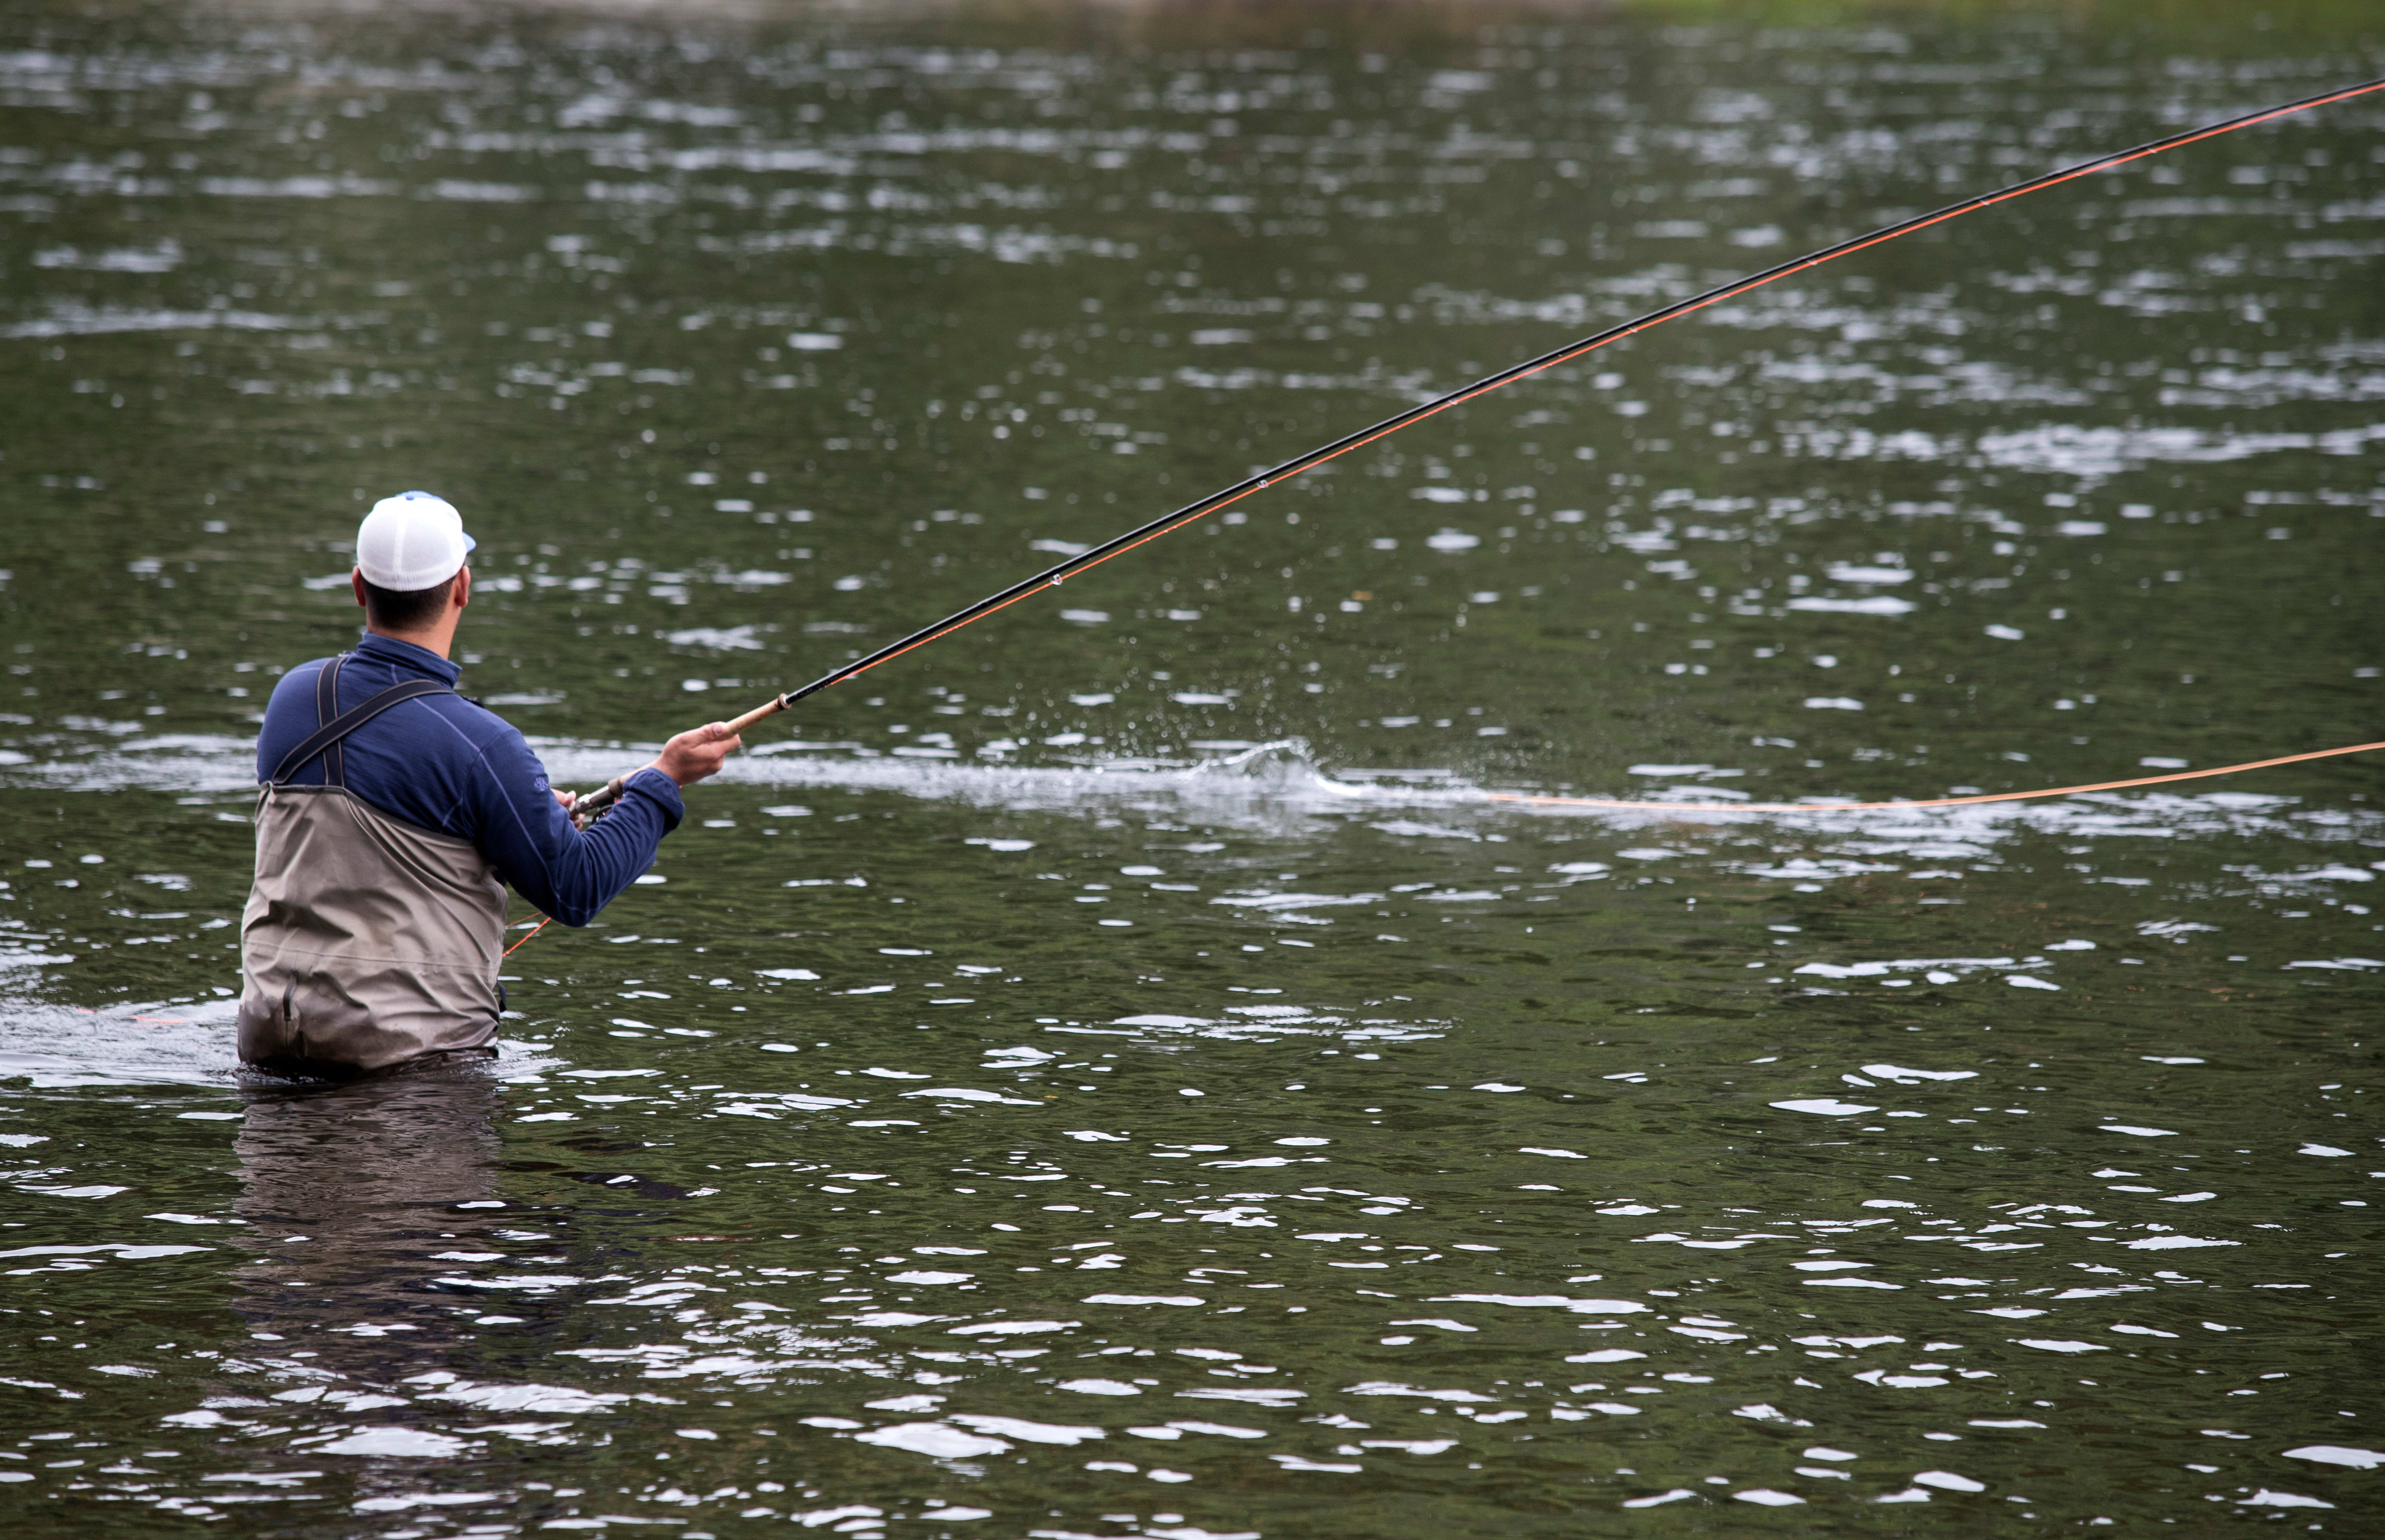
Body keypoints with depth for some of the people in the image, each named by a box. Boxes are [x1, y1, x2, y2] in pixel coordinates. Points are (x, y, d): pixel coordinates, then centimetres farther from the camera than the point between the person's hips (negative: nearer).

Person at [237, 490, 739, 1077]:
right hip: (408, 1046, -6)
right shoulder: (478, 744, -16)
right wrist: (664, 779, 2)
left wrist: (532, 810, 27)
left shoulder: (292, 696, 5)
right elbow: (576, 891, -8)